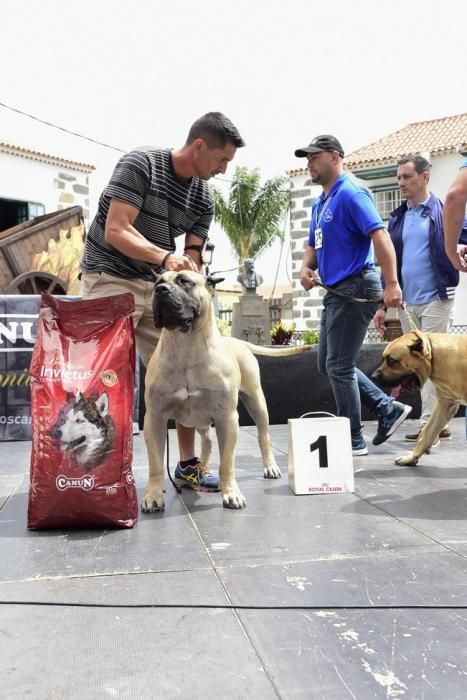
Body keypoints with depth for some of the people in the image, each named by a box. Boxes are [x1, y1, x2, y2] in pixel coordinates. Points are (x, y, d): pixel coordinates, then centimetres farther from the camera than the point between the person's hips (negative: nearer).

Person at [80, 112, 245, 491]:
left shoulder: (204, 199, 4)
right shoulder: (139, 164, -13)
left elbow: (192, 256, 3)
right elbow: (115, 232, -21)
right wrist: (166, 257, -35)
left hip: (157, 287, 6)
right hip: (110, 280, -6)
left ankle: (188, 464, 13)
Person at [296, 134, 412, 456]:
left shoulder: (350, 194, -12)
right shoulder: (320, 203, 17)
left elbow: (380, 235, -22)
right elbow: (315, 245, 23)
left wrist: (392, 284, -30)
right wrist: (306, 267, 0)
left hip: (355, 289, -10)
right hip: (336, 292, 10)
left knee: (339, 366, -4)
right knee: (329, 364, 14)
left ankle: (353, 441, 11)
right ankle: (388, 409, 21)